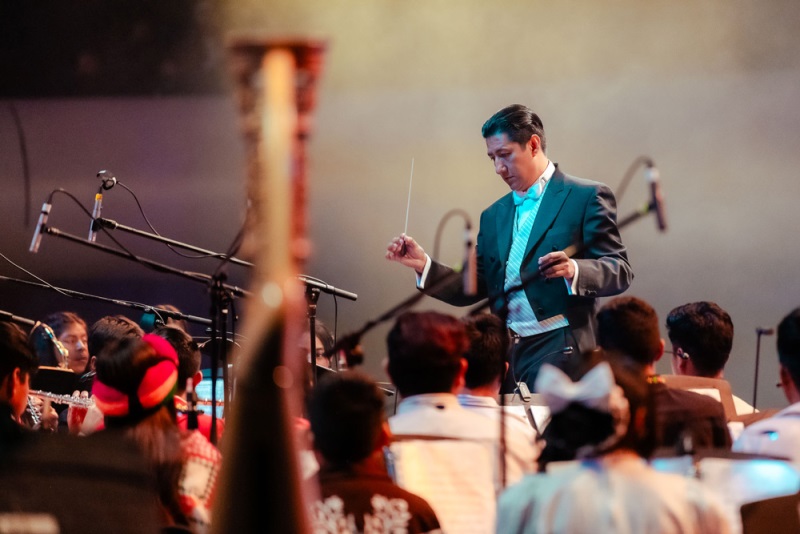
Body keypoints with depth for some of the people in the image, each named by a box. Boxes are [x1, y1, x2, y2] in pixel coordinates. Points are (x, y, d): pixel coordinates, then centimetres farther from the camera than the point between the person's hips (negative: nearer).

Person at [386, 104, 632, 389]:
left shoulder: (587, 197, 2)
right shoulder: (494, 215, 21)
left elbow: (620, 272, -4)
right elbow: (476, 288, 18)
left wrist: (573, 270, -24)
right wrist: (424, 265, 4)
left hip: (558, 348, -6)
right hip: (503, 355, 6)